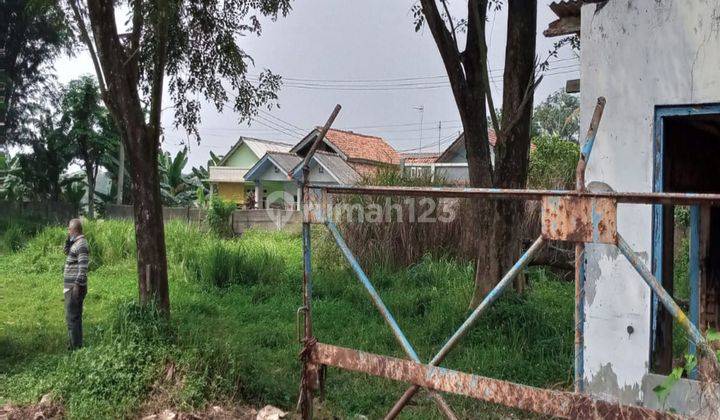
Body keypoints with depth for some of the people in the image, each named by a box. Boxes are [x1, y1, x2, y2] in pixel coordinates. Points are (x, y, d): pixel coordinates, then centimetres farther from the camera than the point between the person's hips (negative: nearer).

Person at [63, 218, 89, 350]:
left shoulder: (81, 244, -17)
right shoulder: (76, 243, 13)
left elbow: (83, 267, -23)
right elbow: (67, 252, 30)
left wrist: (77, 285, -24)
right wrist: (69, 240, 13)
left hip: (75, 287, -10)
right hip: (71, 286, 10)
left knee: (72, 317, -6)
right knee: (75, 316, 16)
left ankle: (75, 346, -1)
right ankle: (77, 344, 24)